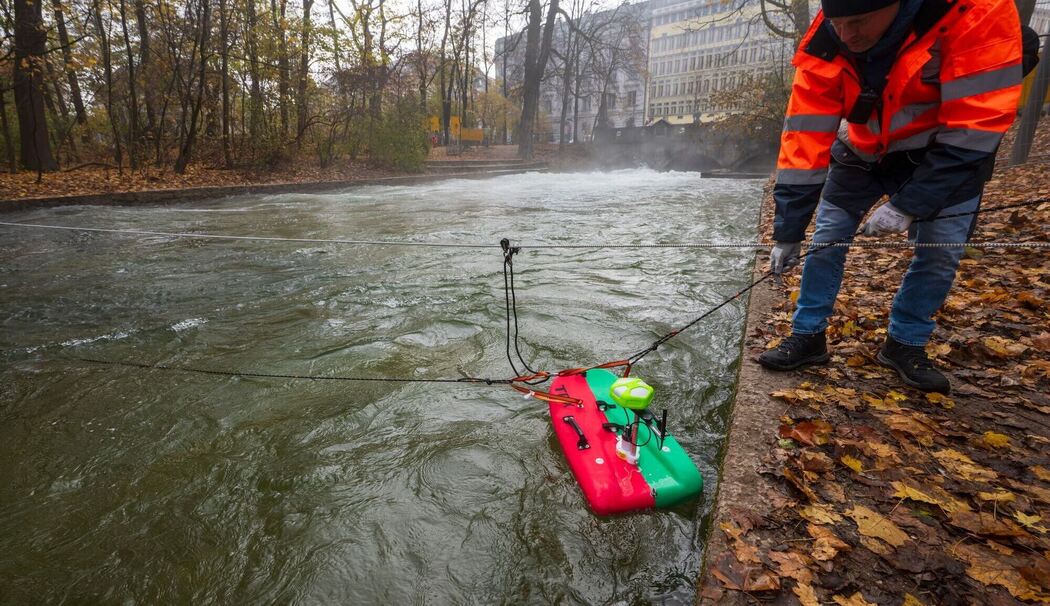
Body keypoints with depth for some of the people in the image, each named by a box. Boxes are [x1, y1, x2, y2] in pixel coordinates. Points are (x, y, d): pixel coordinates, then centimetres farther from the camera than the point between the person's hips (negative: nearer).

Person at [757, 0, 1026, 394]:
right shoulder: (825, 45, -25)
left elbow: (974, 125, -31)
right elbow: (805, 139, -25)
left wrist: (908, 205, -34)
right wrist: (787, 232, -25)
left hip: (948, 151, -1)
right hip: (864, 150, 2)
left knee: (941, 250, -7)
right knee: (826, 239, -5)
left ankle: (905, 345, 12)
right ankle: (807, 336, 7)